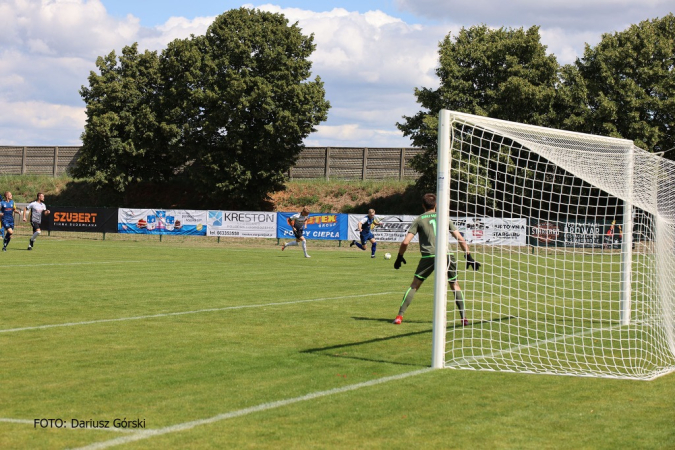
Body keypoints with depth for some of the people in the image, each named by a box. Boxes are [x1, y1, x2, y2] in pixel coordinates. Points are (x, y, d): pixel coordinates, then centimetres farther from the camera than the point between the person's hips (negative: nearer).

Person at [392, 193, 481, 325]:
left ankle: (400, 316, 2)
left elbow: (405, 242, 5)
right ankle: (464, 317, 10)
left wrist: (400, 257, 19)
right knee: (455, 285, 17)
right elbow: (460, 239, 12)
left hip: (428, 256, -1)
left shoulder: (419, 220, 13)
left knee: (414, 285, 9)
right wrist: (468, 256, 17)